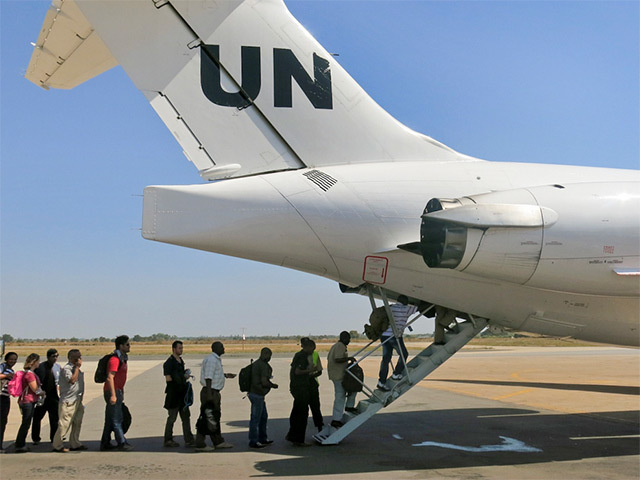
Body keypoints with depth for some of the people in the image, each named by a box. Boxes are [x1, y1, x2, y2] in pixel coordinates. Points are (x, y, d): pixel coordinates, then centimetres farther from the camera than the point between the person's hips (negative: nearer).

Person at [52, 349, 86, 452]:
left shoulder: (75, 368, 16)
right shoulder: (66, 368, -13)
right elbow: (72, 380, -28)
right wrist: (77, 367, -21)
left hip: (77, 400, 9)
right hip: (68, 401, -9)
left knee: (77, 423, 12)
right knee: (64, 424, -5)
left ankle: (75, 444, 20)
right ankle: (58, 446, 4)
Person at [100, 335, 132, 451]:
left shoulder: (122, 358, 15)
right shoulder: (115, 359, -17)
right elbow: (110, 378, -23)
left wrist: (122, 393, 25)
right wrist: (113, 395, -26)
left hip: (117, 391, 10)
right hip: (113, 392, -10)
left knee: (110, 419, 12)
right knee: (116, 419, -4)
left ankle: (105, 444, 17)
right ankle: (122, 443, 1)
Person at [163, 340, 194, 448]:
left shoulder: (181, 361, 15)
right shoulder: (169, 362, -12)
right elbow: (168, 379, -16)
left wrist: (186, 376, 6)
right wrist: (183, 378, -11)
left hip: (182, 393, 8)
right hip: (173, 394, -8)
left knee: (186, 416, 7)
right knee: (172, 417, 1)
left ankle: (189, 440, 9)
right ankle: (168, 440, 12)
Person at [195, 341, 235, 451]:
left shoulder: (216, 359, 16)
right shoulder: (211, 360, -17)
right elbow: (208, 377, -23)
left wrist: (225, 375, 22)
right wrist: (209, 394, -27)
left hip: (214, 393, 11)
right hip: (210, 392, -11)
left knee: (215, 417, 17)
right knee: (207, 418, -6)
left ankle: (218, 442, 26)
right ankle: (200, 445, 0)